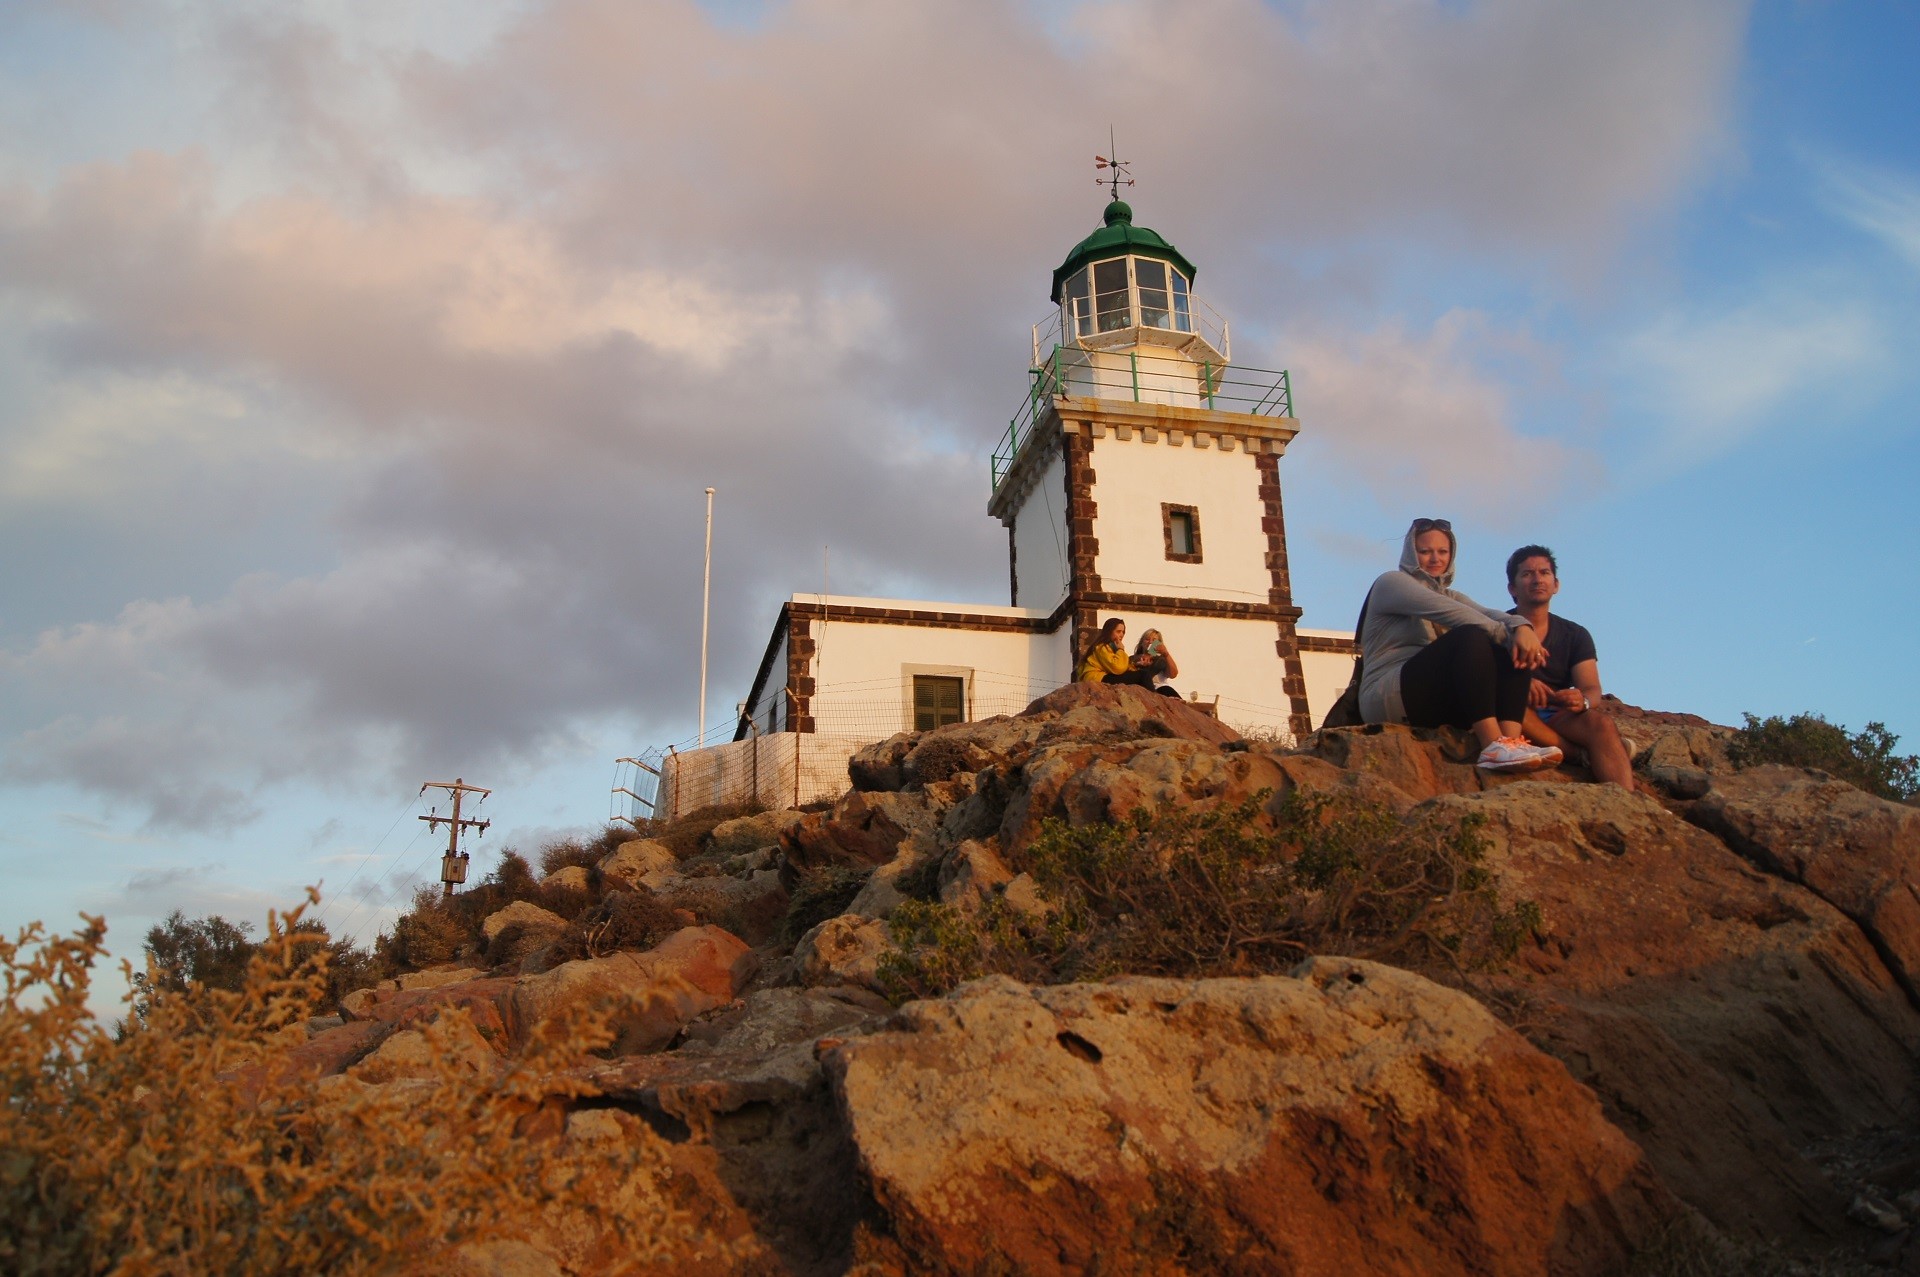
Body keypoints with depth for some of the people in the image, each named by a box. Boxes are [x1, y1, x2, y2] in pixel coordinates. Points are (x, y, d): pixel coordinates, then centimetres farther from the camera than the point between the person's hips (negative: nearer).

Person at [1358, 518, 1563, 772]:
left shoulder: (1450, 595, 25)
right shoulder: (1391, 583, 5)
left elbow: (1490, 615, 1)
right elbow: (1447, 612, -14)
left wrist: (1522, 626, -22)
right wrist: (1506, 633, -21)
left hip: (1441, 702, 7)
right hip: (1389, 698, -7)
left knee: (1515, 650, -12)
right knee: (1471, 637, -28)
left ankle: (1511, 739, -35)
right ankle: (1494, 747, -42)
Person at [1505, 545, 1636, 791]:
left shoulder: (1575, 635, 15)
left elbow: (1592, 690, 2)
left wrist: (1581, 700, -24)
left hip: (1558, 718, 3)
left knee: (1600, 721, -28)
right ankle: (1580, 753, -28)